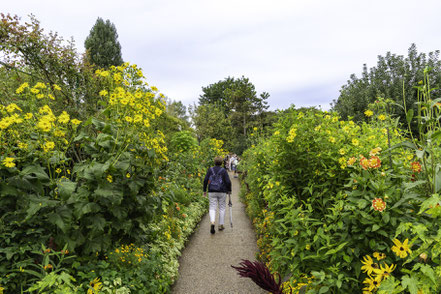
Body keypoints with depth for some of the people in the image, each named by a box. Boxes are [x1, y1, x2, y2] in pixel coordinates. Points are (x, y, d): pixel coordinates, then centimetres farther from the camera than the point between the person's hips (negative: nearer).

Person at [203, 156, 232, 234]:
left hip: (212, 192, 1)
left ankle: (212, 223, -21)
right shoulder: (224, 171, -3)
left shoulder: (210, 170, 2)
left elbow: (205, 180, -2)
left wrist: (204, 190, 7)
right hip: (222, 192, -1)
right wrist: (229, 190, 7)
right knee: (222, 208, 12)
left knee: (212, 208, 3)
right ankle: (221, 225, 18)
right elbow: (228, 182, -9)